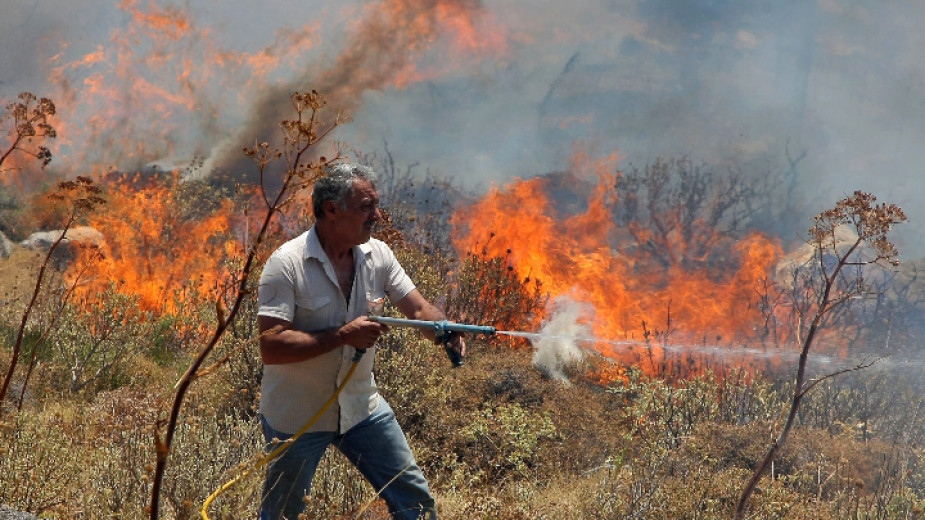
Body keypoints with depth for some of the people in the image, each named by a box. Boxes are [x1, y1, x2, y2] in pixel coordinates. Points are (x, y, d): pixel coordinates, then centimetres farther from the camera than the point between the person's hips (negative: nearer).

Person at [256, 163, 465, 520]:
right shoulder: (287, 263, -20)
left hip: (361, 406, 5)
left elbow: (419, 309, -5)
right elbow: (270, 348, -26)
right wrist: (343, 335, -29)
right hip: (296, 416, -5)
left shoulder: (377, 255, -3)